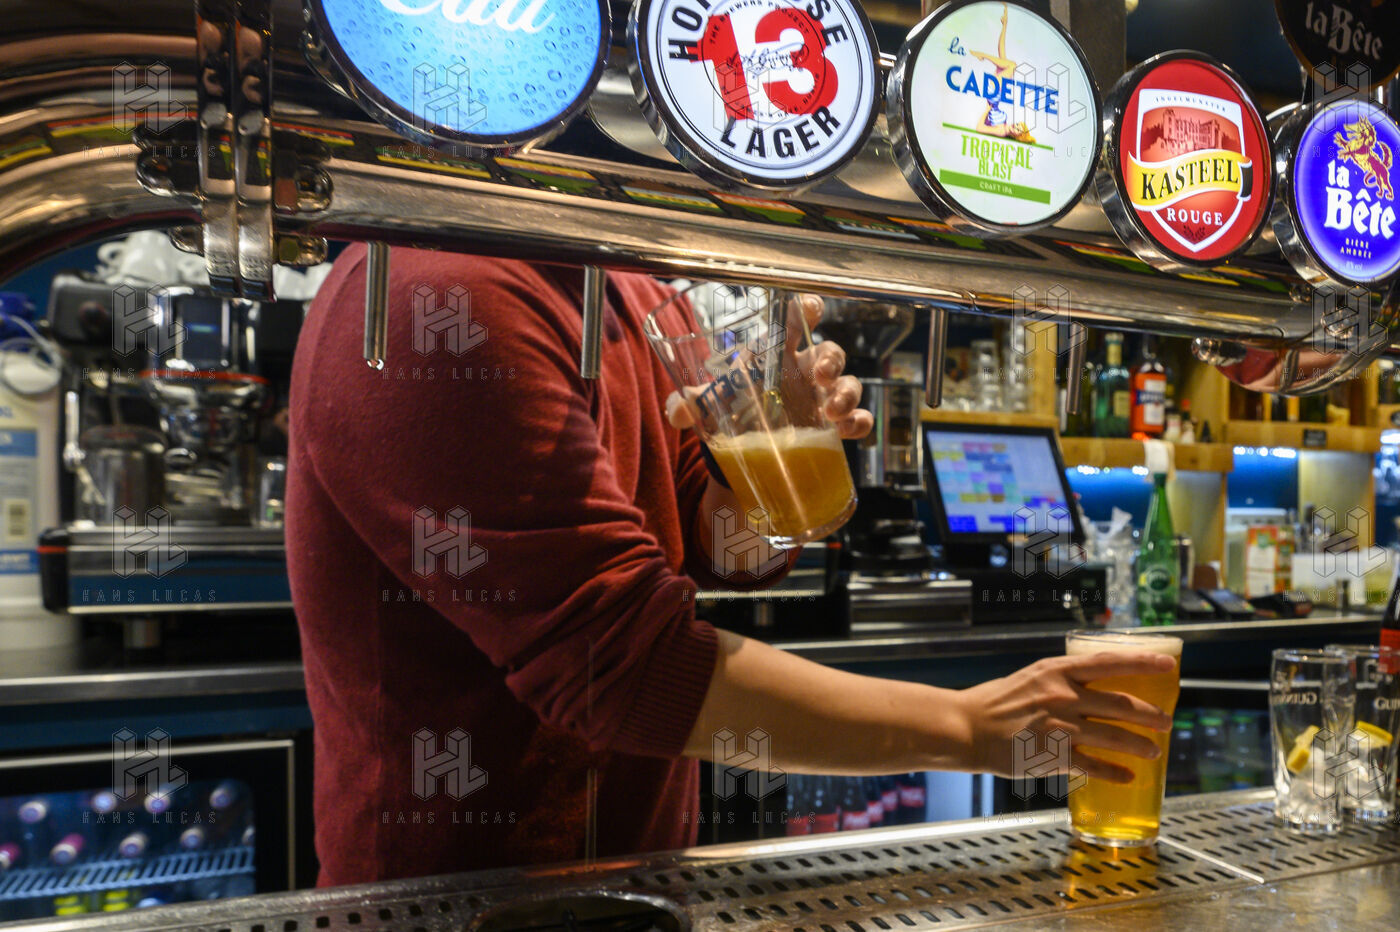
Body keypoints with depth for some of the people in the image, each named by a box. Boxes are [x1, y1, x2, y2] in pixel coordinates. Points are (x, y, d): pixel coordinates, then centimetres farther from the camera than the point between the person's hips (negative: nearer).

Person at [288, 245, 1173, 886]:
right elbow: (625, 661, -28)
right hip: (464, 888, -7)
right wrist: (968, 726, -23)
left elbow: (723, 547, 9)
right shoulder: (444, 297, -23)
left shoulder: (631, 299, 6)